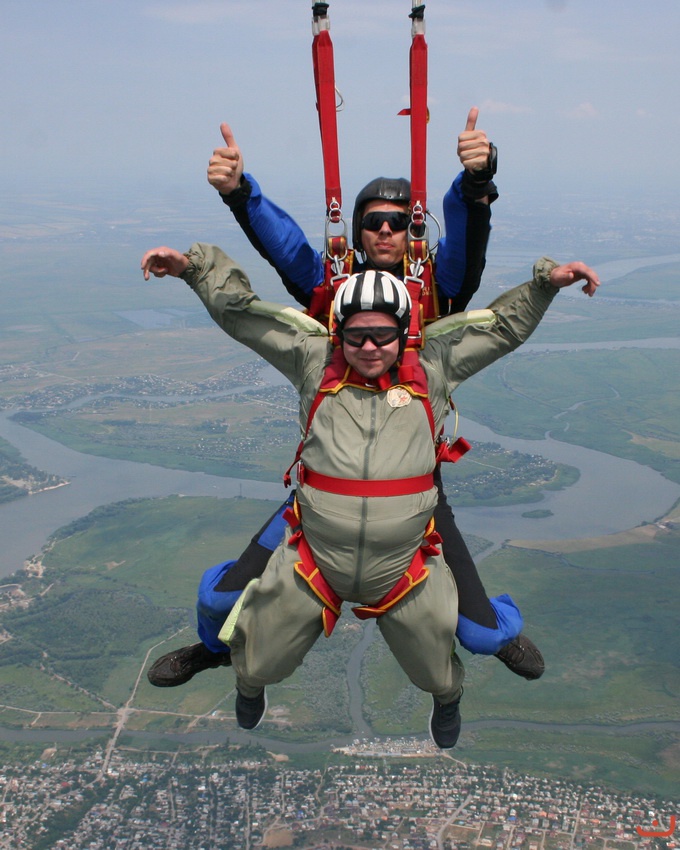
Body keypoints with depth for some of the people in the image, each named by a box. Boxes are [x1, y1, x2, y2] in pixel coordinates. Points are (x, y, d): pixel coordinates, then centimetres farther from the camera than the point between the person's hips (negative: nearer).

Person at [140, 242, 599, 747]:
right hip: (310, 569, 0)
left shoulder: (431, 370, 1)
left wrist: (547, 280, -1)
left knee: (437, 672, 18)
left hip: (406, 572, 1)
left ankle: (448, 697, 57)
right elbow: (239, 312, 0)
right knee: (258, 666, 15)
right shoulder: (315, 363, -2)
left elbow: (505, 326, 8)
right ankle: (251, 688, 54)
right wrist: (194, 266, -9)